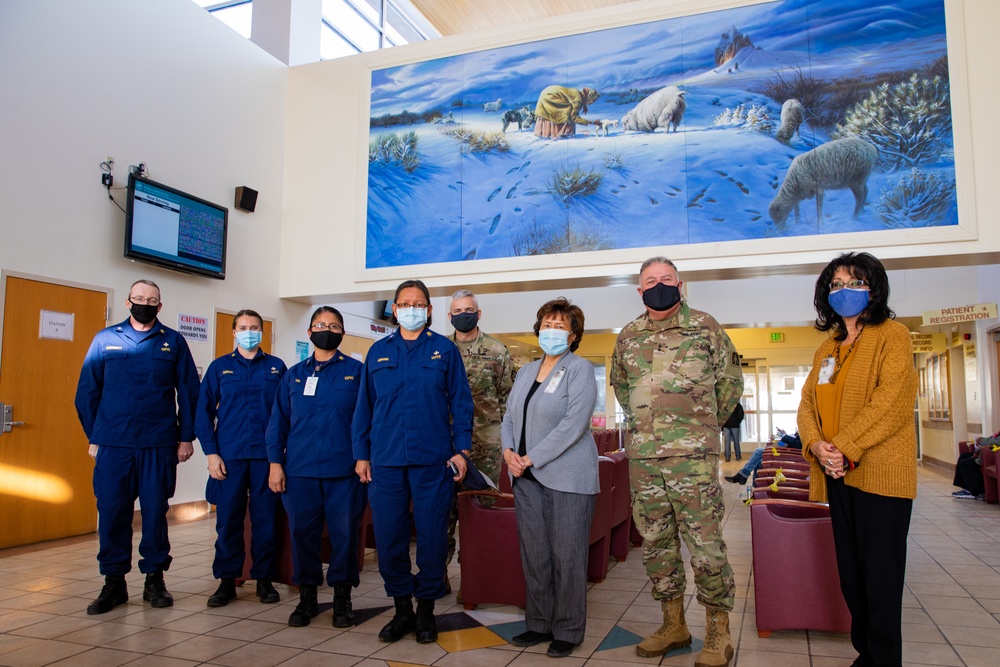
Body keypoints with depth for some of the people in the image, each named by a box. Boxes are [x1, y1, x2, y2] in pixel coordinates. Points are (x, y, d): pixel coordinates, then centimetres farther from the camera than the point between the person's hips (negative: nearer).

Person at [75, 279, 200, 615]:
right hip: (112, 444, 1)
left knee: (155, 511, 5)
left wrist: (186, 437, 0)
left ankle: (154, 578, 18)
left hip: (159, 445, 0)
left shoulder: (173, 342, 6)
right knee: (111, 511, 3)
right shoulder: (105, 339, 8)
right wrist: (93, 437, 5)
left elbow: (189, 392, 5)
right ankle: (113, 582, 16)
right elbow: (86, 392, 9)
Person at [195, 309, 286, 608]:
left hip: (267, 456, 0)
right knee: (228, 519, 3)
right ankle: (226, 581, 16)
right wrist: (211, 453, -4)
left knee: (266, 518, 4)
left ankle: (264, 579, 17)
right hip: (229, 456, 0)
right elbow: (204, 412, 5)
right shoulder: (219, 367, 7)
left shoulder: (277, 367, 7)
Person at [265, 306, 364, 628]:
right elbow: (278, 420, 11)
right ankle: (307, 595, 23)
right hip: (300, 469, 3)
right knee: (302, 532, 8)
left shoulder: (356, 371, 4)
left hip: (344, 469, -2)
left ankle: (342, 597, 18)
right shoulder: (294, 375, 12)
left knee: (344, 534, 3)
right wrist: (275, 462, 2)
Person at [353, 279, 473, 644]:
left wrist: (461, 449, -4)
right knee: (388, 536, 6)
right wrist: (361, 454, 7)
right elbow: (364, 406, 11)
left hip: (433, 460, -2)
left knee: (432, 535, 5)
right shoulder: (378, 351, 10)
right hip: (386, 460, 2)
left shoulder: (445, 350, 4)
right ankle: (402, 608, 23)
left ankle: (426, 609, 22)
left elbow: (460, 402, 3)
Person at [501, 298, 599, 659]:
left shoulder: (579, 369, -5)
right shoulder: (526, 371, 16)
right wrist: (508, 451, -3)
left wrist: (531, 458, -16)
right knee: (534, 556, 10)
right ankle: (539, 624, 24)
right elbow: (510, 417, 17)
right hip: (527, 479, 6)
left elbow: (574, 423, -15)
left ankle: (568, 631, 15)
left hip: (566, 477, -6)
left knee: (567, 557, 1)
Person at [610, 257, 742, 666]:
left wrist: (707, 422, 10)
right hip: (642, 456, 4)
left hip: (693, 454, -4)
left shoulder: (705, 326, 2)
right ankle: (673, 625, 26)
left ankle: (718, 632, 13)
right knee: (655, 541, 11)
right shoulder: (628, 336, 12)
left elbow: (730, 379, 9)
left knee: (705, 542, -3)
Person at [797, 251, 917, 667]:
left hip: (880, 474, -7)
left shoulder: (892, 335, -3)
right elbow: (807, 403, 11)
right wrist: (816, 445, -9)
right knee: (850, 573, 13)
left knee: (880, 576, -1)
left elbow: (891, 401, -15)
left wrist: (844, 448, -20)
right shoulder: (826, 349, 18)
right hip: (838, 476, 7)